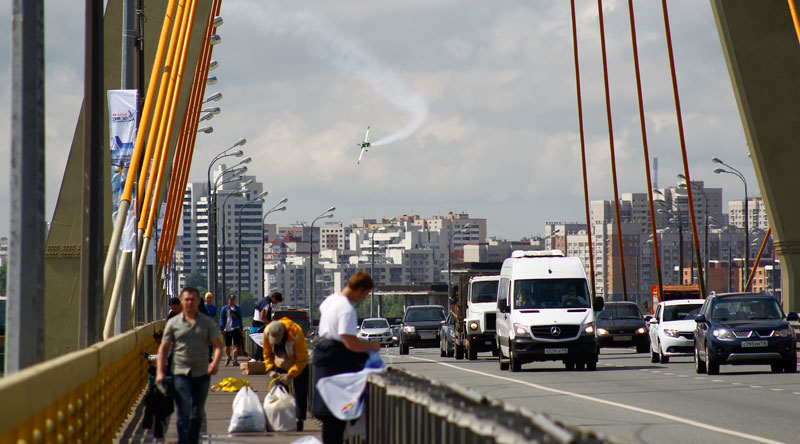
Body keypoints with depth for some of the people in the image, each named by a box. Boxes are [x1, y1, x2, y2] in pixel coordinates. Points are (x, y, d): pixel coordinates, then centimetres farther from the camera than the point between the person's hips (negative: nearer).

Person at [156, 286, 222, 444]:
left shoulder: (208, 323, 6)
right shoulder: (173, 323, 4)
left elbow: (217, 345, 1)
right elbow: (163, 348, 5)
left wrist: (215, 362, -19)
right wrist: (160, 371, -4)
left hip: (202, 373, 2)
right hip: (180, 373, -2)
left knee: (198, 413, 12)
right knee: (184, 412, -10)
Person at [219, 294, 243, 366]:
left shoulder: (238, 309, 11)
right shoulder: (224, 309, 4)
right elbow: (222, 319, 2)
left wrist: (241, 329, 14)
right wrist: (222, 329, -6)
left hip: (236, 329, 1)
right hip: (227, 330, -1)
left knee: (236, 345, -9)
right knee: (227, 346, 9)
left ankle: (235, 360, -7)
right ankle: (228, 357, 34)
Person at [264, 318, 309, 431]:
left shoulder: (296, 334, -35)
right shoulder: (267, 333, -21)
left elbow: (302, 359, -26)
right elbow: (267, 354, -2)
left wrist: (290, 375, -31)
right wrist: (270, 370, -14)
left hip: (298, 366, -4)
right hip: (280, 366, 4)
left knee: (300, 395, -9)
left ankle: (299, 422, -7)